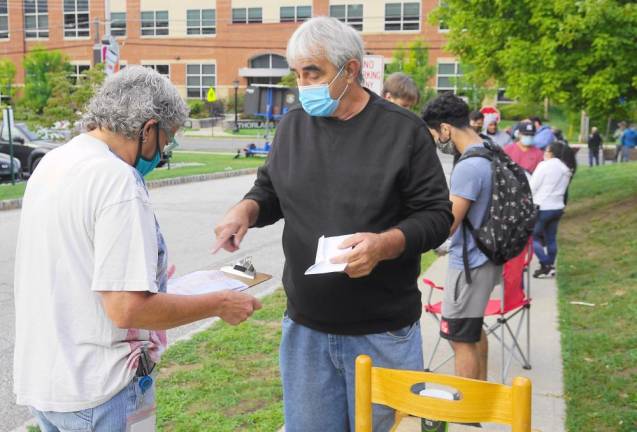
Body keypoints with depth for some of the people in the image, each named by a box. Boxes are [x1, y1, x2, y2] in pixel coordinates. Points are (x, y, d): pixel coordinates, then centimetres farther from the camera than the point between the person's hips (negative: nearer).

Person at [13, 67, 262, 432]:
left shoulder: (52, 162, 7)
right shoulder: (118, 181, -21)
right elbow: (127, 308, -25)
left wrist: (146, 277, 23)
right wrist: (219, 304, -14)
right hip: (93, 393, -9)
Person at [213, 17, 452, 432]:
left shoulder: (404, 130, -7)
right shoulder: (292, 126, 6)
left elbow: (437, 215, -7)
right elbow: (269, 190, 17)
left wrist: (385, 244, -24)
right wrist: (245, 209, -5)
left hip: (383, 335, -4)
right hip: (305, 329, 4)